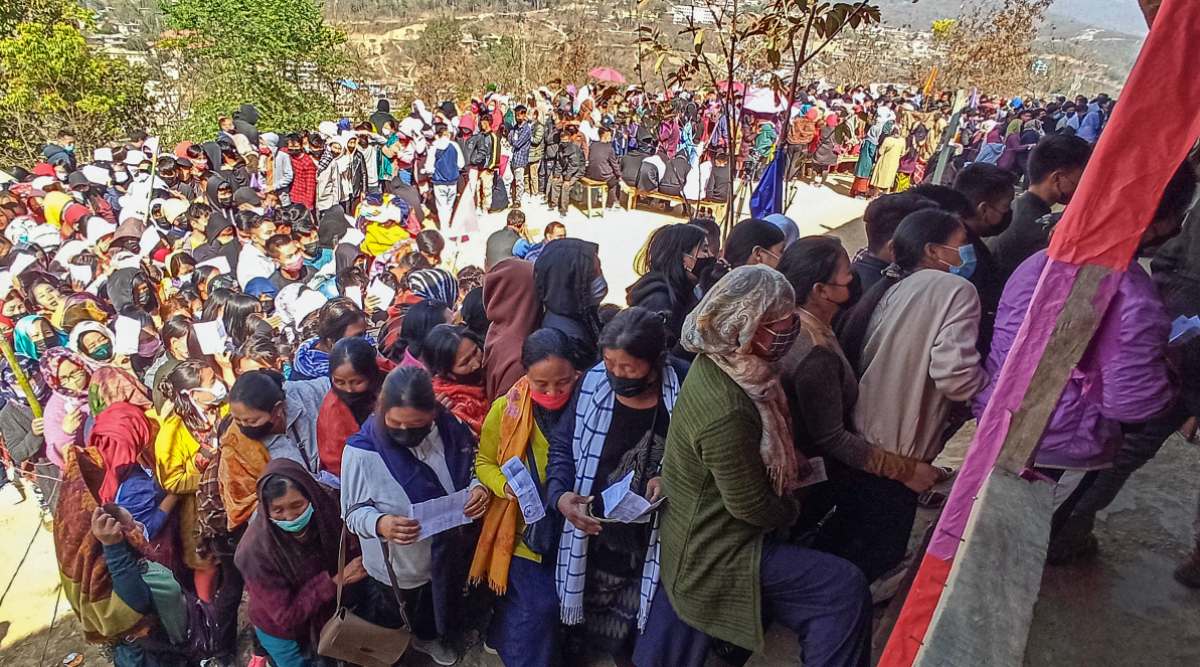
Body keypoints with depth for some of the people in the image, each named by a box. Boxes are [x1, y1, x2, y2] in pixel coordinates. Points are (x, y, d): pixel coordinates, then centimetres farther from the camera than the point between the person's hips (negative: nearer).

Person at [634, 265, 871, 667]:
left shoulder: (715, 365, -5)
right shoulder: (726, 413, -34)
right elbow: (752, 507, -22)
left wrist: (791, 463, -1)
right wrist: (792, 509, -3)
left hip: (690, 540, 9)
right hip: (714, 558, -9)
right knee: (844, 589, -7)